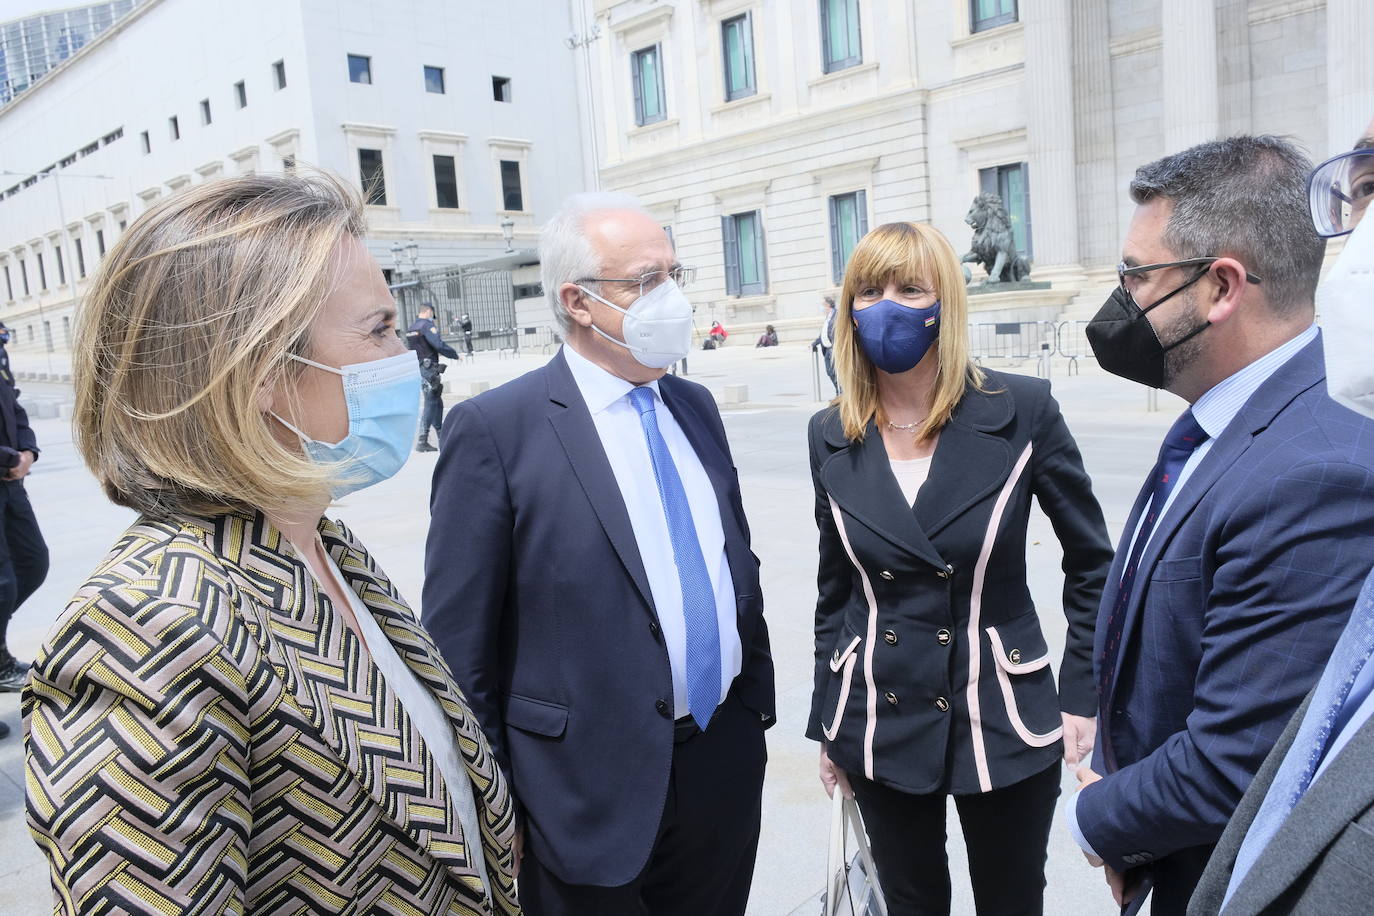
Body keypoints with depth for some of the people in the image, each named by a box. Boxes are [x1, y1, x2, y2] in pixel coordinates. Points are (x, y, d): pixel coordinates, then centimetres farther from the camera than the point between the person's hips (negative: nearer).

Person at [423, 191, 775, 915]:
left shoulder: (695, 407, 6)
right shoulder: (494, 429, -14)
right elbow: (459, 642, -12)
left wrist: (756, 703, 13)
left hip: (726, 764, 6)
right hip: (593, 791, -5)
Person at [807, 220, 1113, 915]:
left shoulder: (1023, 411, -11)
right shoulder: (831, 436, -3)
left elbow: (1092, 561, -1)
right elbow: (835, 589, 6)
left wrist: (1082, 695, -3)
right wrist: (828, 724, 10)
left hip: (1004, 719, -2)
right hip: (881, 721, 2)